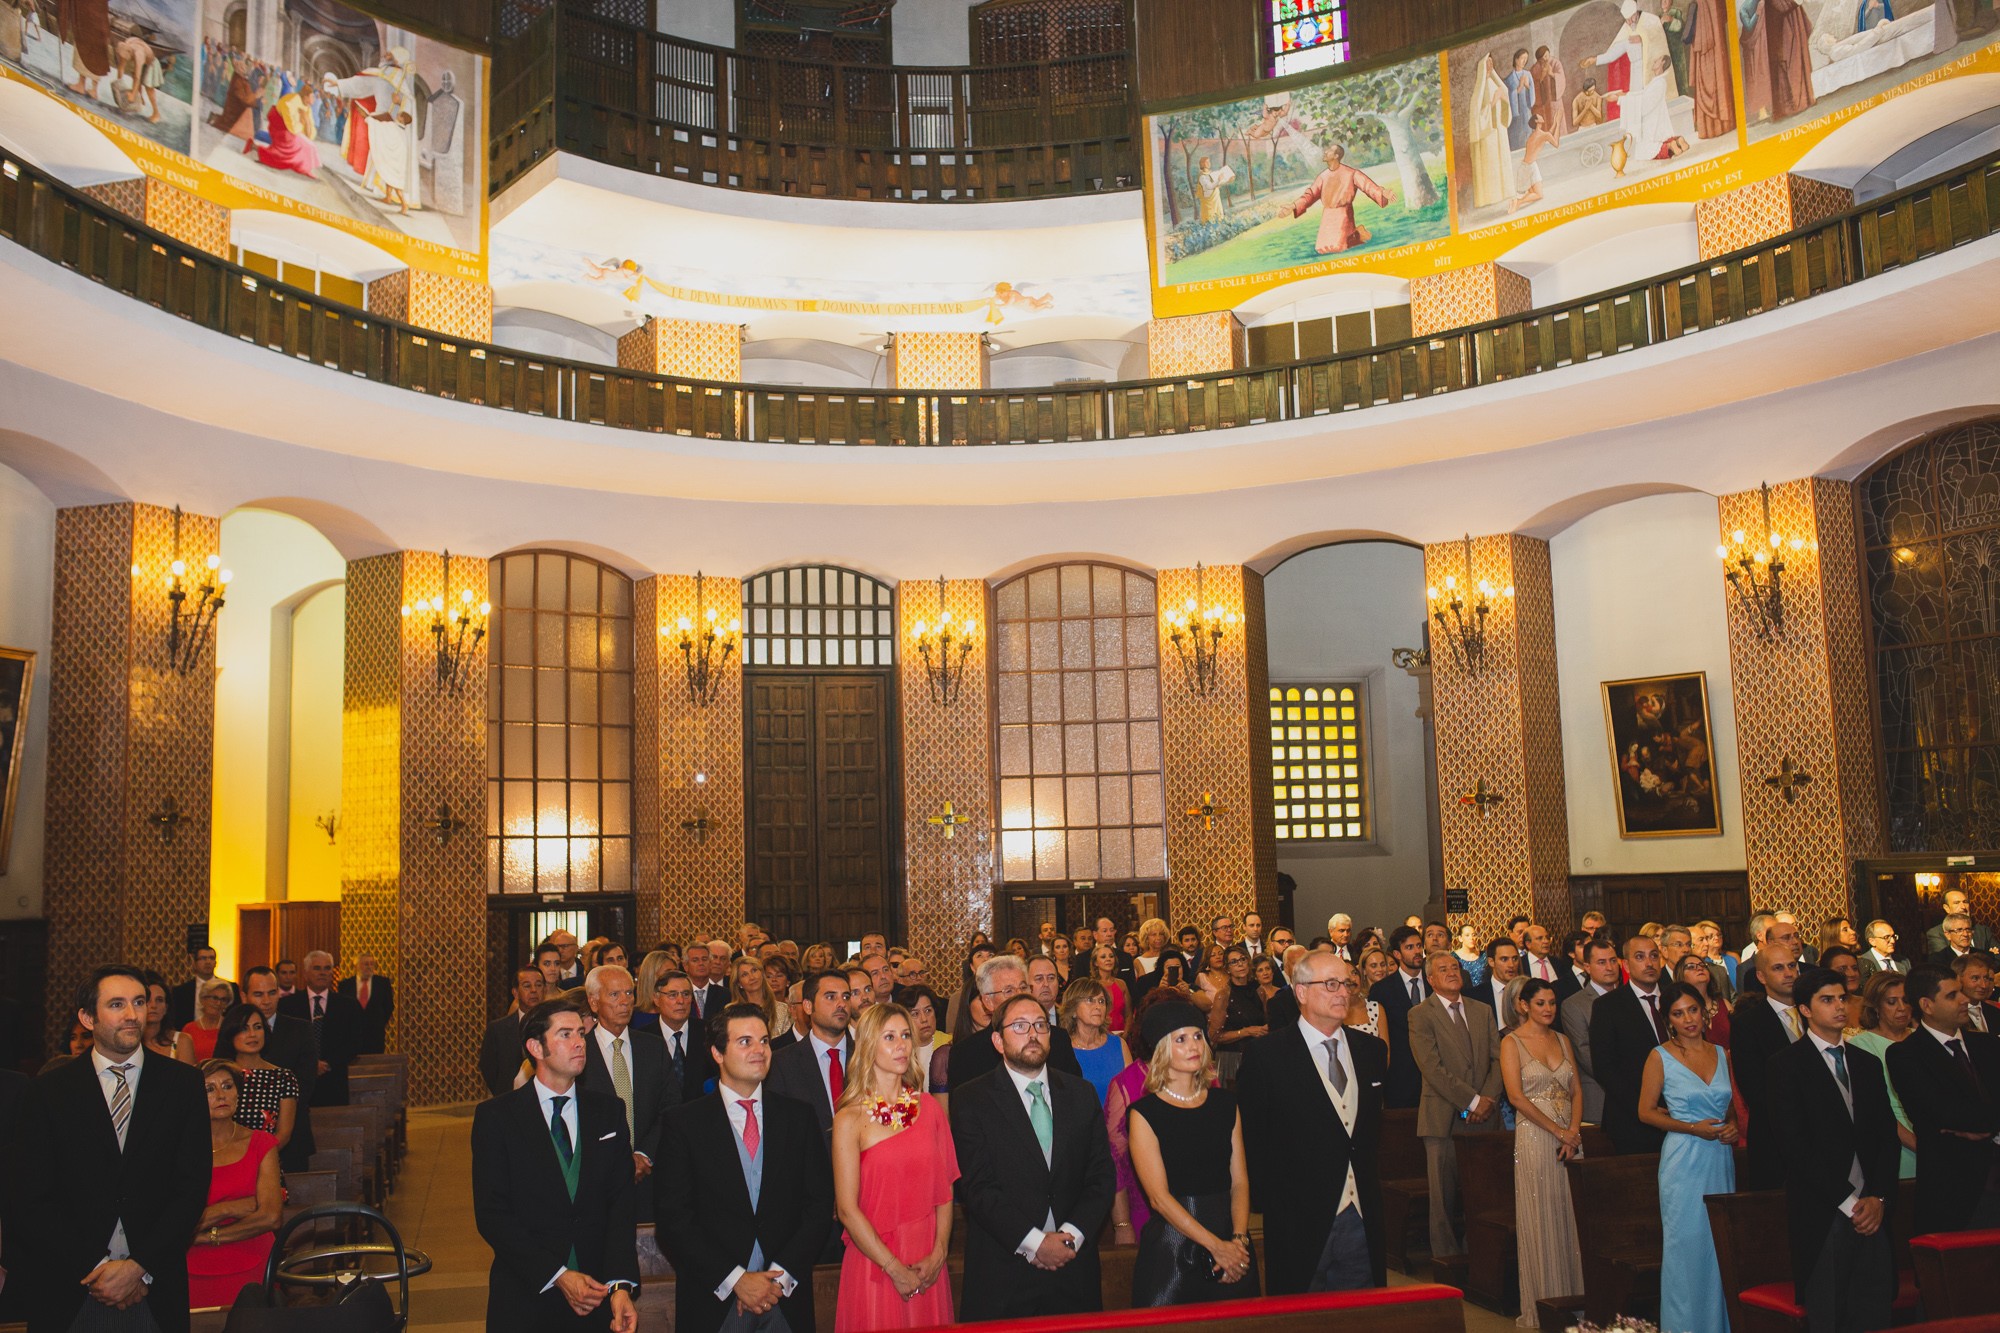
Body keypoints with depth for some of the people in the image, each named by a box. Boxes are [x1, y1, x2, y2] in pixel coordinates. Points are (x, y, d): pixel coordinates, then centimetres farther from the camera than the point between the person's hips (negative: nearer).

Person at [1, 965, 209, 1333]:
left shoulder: (182, 1084, 1)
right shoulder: (46, 1092, 0)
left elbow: (192, 1185, -2)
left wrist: (140, 1267, -12)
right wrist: (95, 1268, -11)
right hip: (66, 1295, 0)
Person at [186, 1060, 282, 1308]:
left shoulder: (261, 1144, 4)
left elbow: (271, 1217, -7)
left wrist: (207, 1236, -5)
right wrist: (230, 1208, -12)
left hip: (250, 1270, 1)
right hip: (194, 1275, -1)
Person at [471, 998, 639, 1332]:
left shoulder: (609, 1112, 5)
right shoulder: (496, 1117, -4)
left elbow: (622, 1201, -2)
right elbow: (491, 1214, -9)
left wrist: (621, 1284, -16)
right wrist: (557, 1276, -16)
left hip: (598, 1294, 2)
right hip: (526, 1296, -2)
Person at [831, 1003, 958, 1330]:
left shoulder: (930, 1107, 4)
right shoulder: (850, 1118, -8)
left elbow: (944, 1189, 5)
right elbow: (847, 1209, -10)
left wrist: (938, 1254, -7)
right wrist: (895, 1269, -11)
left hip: (929, 1267, 4)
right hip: (875, 1265, -3)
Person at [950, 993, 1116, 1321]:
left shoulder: (1081, 1094, 9)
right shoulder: (970, 1099, -3)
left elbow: (1102, 1175, 5)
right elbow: (976, 1186, -10)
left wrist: (1071, 1235, -9)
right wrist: (1034, 1242, -15)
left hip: (1073, 1268, 3)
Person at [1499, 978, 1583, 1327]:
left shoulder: (1562, 1040, 13)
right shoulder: (1512, 1042, -3)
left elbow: (1577, 1089, 9)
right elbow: (1516, 1096, -12)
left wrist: (1574, 1131, -7)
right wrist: (1558, 1132, -14)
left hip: (1570, 1137, 5)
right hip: (1534, 1137, -5)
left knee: (1570, 1218, 6)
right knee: (1541, 1220, -1)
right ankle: (1542, 1305, 7)